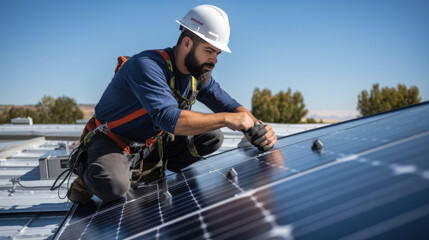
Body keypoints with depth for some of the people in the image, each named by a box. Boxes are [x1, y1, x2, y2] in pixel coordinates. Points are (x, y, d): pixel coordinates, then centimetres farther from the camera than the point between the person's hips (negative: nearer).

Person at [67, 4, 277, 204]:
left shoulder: (199, 75, -5)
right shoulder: (146, 66, -30)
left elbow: (230, 106, 0)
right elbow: (168, 118, -42)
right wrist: (225, 119, -39)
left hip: (152, 142, 8)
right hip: (112, 142, -7)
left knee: (212, 137, -2)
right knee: (113, 187, -37)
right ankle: (89, 174, -1)